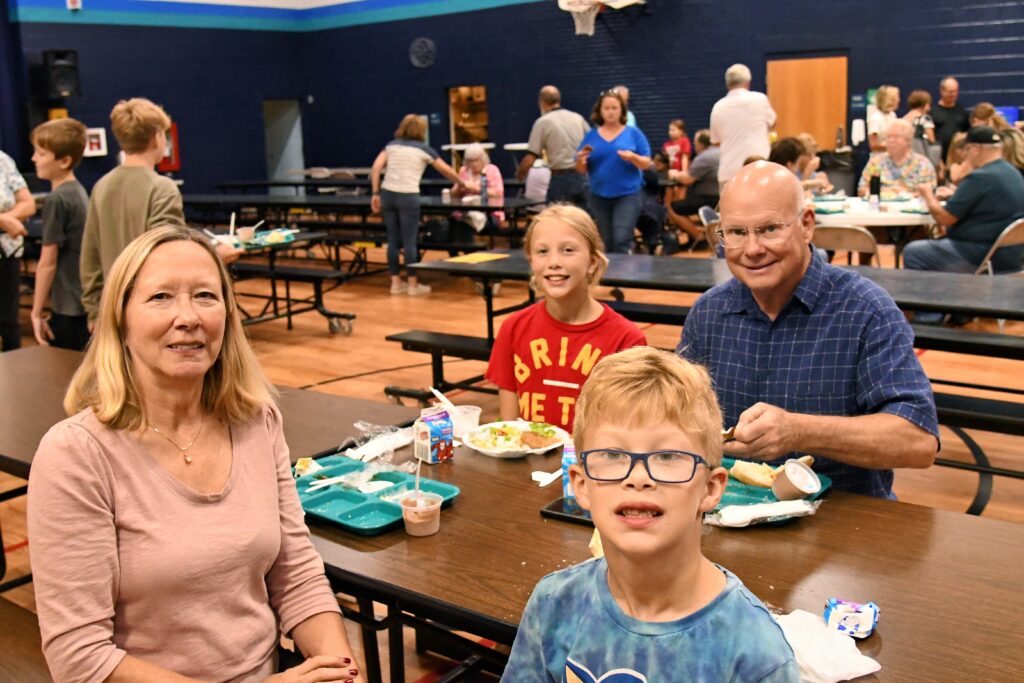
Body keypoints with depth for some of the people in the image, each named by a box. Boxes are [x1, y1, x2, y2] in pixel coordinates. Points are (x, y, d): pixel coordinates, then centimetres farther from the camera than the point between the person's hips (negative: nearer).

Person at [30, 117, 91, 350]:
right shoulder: (79, 192, 10)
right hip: (87, 304, 8)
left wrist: (36, 313, -7)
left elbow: (48, 263, -13)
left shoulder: (57, 200, -15)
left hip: (70, 309, -8)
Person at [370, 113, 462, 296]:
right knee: (409, 240, 1)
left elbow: (376, 168, 3)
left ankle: (396, 283, 16)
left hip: (388, 194, 4)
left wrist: (376, 193, 6)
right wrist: (462, 184, 32)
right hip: (408, 196, -4)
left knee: (393, 240, 10)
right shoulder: (424, 148, 7)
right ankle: (413, 285, 7)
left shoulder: (392, 145, 15)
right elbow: (447, 171, 16)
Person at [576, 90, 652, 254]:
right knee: (605, 244, 11)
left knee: (622, 240, -15)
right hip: (599, 196, 3)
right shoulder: (591, 135, 7)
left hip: (627, 195, -3)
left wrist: (633, 157, -20)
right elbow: (581, 169, 7)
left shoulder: (633, 133, 1)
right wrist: (581, 160, -15)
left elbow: (646, 163, 0)